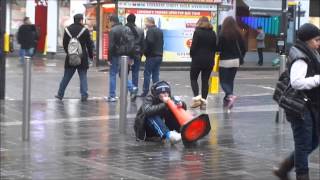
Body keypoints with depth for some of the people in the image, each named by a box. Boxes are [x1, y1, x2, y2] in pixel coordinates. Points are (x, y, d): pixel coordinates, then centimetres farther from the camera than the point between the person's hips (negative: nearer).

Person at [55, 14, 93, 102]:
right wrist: (91, 55, 6)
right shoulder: (85, 30, -8)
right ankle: (84, 95, 1)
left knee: (66, 77, 11)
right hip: (82, 58, -3)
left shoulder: (67, 29, 3)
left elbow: (64, 43, 9)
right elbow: (89, 44, -4)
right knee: (83, 77, 4)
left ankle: (60, 94, 15)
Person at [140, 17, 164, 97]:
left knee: (147, 74, -2)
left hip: (151, 56, -8)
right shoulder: (160, 31, 15)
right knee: (156, 74, 10)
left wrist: (145, 51, -11)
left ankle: (145, 91, -2)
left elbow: (149, 42, -22)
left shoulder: (150, 30, -12)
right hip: (159, 56, 8)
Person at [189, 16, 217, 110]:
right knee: (205, 80, 8)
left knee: (193, 78, 8)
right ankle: (203, 101, 5)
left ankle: (196, 97, -8)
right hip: (209, 60, 4)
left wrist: (192, 55, 5)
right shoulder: (213, 33, 6)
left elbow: (193, 46, -12)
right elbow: (215, 47, 7)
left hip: (198, 59, -4)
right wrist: (211, 57, 15)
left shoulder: (197, 32, -9)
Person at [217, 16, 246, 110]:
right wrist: (240, 58, 16)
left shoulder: (222, 35, -13)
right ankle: (227, 100, 18)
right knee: (230, 80, 15)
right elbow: (243, 48, 3)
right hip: (235, 61, 5)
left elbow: (219, 48, -12)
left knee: (224, 81, 2)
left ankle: (230, 95, -23)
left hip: (225, 61, -5)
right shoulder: (238, 35, 0)